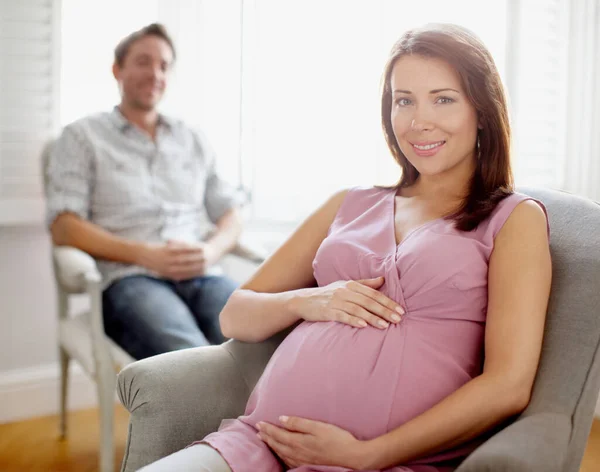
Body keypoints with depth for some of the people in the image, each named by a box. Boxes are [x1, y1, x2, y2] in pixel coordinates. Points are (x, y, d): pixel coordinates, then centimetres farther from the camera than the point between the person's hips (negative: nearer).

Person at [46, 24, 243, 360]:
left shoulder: (195, 142, 26)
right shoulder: (83, 137, 15)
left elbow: (231, 218, 22)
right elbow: (64, 227, 5)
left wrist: (211, 250, -3)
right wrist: (144, 255, -9)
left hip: (204, 276, 3)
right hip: (130, 279, -3)